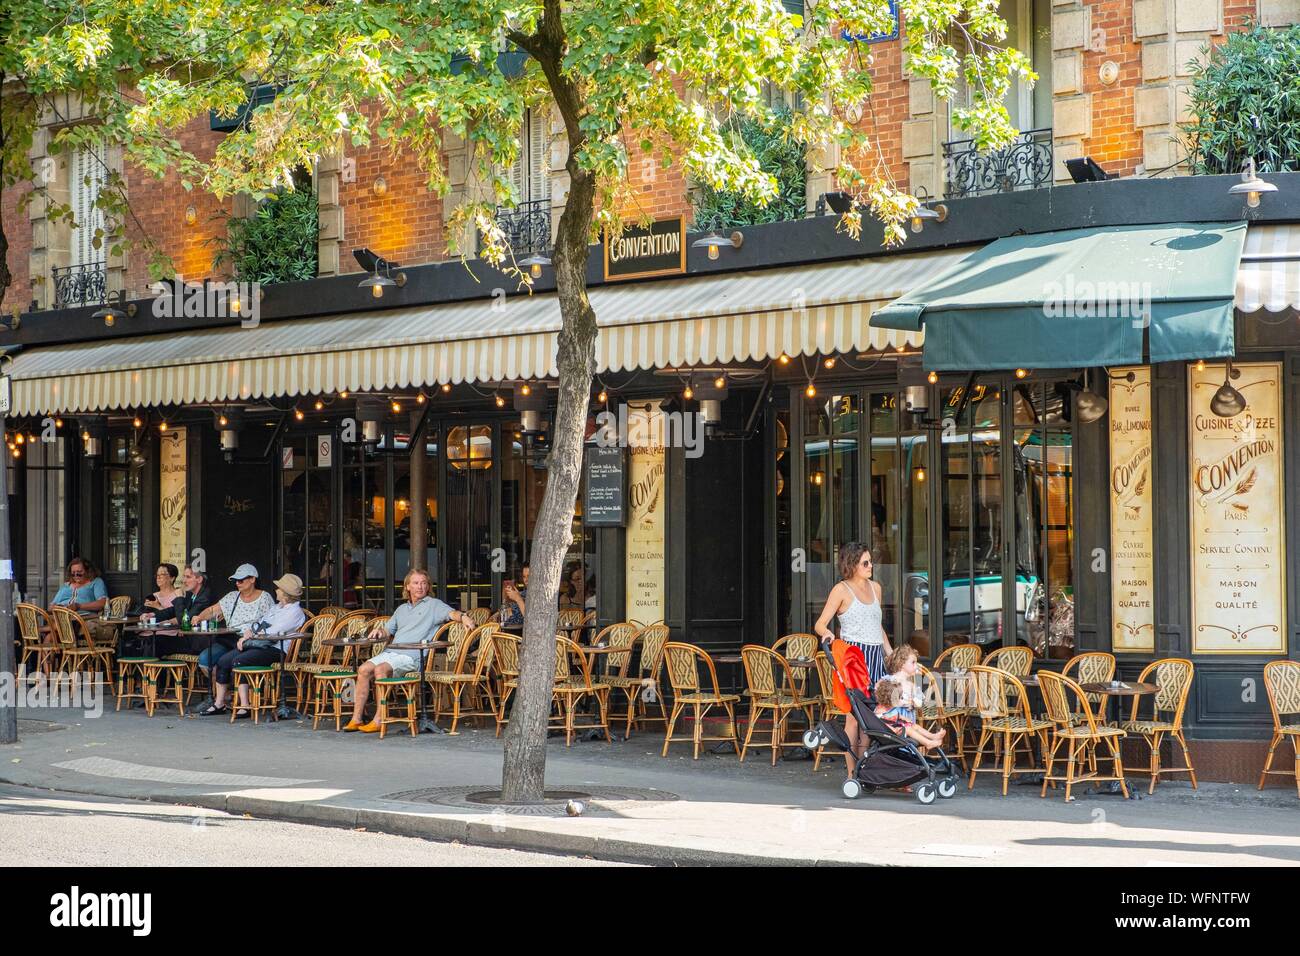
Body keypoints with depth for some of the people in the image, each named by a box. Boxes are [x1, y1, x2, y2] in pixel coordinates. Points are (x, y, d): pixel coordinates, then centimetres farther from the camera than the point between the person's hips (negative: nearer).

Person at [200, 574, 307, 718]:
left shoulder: (295, 612, -7)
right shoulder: (277, 607, 24)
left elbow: (273, 632, -15)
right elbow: (259, 622, 23)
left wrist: (251, 635, -5)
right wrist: (246, 634, 2)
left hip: (274, 650, -9)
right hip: (257, 645, 9)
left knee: (238, 661, -29)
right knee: (223, 661, -7)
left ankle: (244, 706, -29)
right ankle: (219, 704, -1)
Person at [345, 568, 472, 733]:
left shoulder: (434, 605, 9)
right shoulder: (402, 609, 29)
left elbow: (451, 613, -8)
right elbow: (388, 630, 34)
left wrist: (462, 617, -31)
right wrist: (380, 631, 10)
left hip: (412, 655, -7)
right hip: (391, 651, 7)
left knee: (380, 669, -30)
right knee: (364, 670, -16)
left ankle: (379, 721, -31)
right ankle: (356, 719, -13)